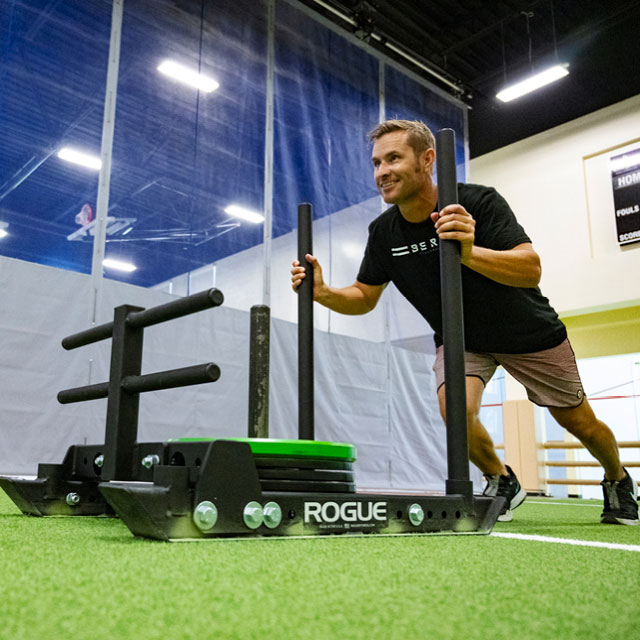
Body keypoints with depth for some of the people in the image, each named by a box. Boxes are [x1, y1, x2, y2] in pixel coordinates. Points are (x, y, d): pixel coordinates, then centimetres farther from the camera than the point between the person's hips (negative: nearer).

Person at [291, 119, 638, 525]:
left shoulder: (479, 201, -28)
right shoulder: (384, 231, -14)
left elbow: (532, 270, -37)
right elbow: (365, 297, -4)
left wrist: (470, 251, -54)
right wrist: (323, 292, -24)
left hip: (529, 334, -2)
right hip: (459, 338, 3)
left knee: (581, 423, 9)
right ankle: (501, 482, 8)